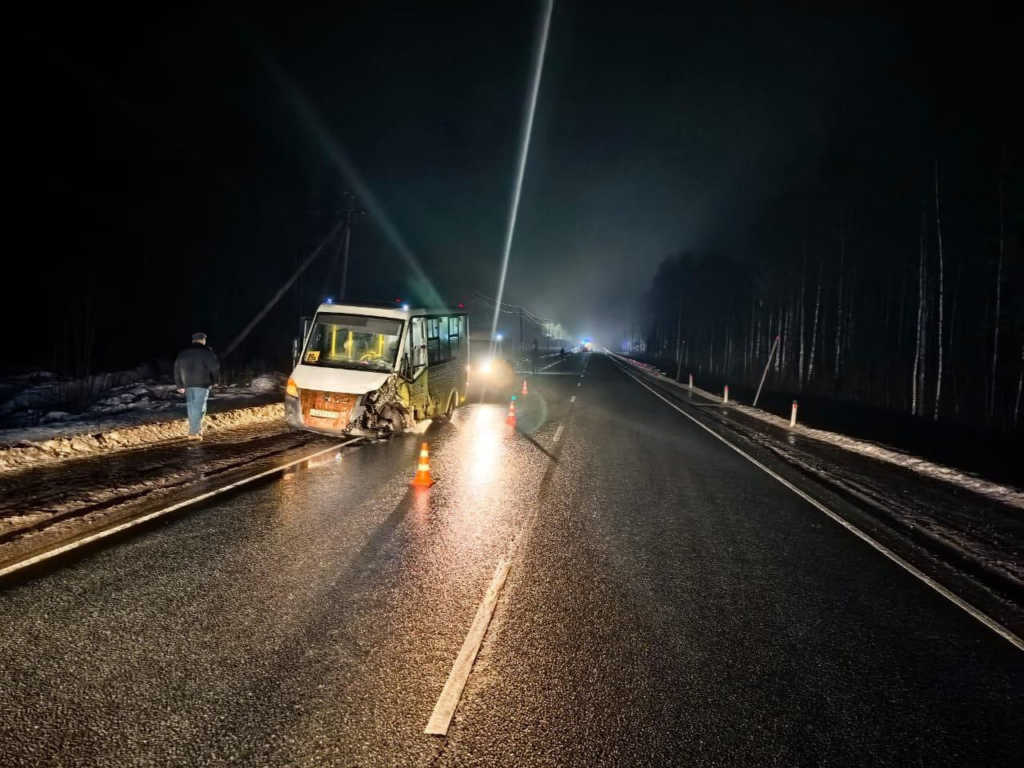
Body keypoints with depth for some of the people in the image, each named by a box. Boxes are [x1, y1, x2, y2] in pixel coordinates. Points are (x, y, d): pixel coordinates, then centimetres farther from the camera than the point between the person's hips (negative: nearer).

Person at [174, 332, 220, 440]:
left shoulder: (183, 352, 12)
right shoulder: (206, 351, -4)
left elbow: (177, 369, 13)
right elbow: (215, 366, -9)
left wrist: (180, 385, 16)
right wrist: (213, 380, 5)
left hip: (187, 384, 5)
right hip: (202, 383, -5)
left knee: (191, 407, 15)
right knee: (199, 407, -3)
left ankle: (197, 429, 22)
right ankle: (194, 432, -8)